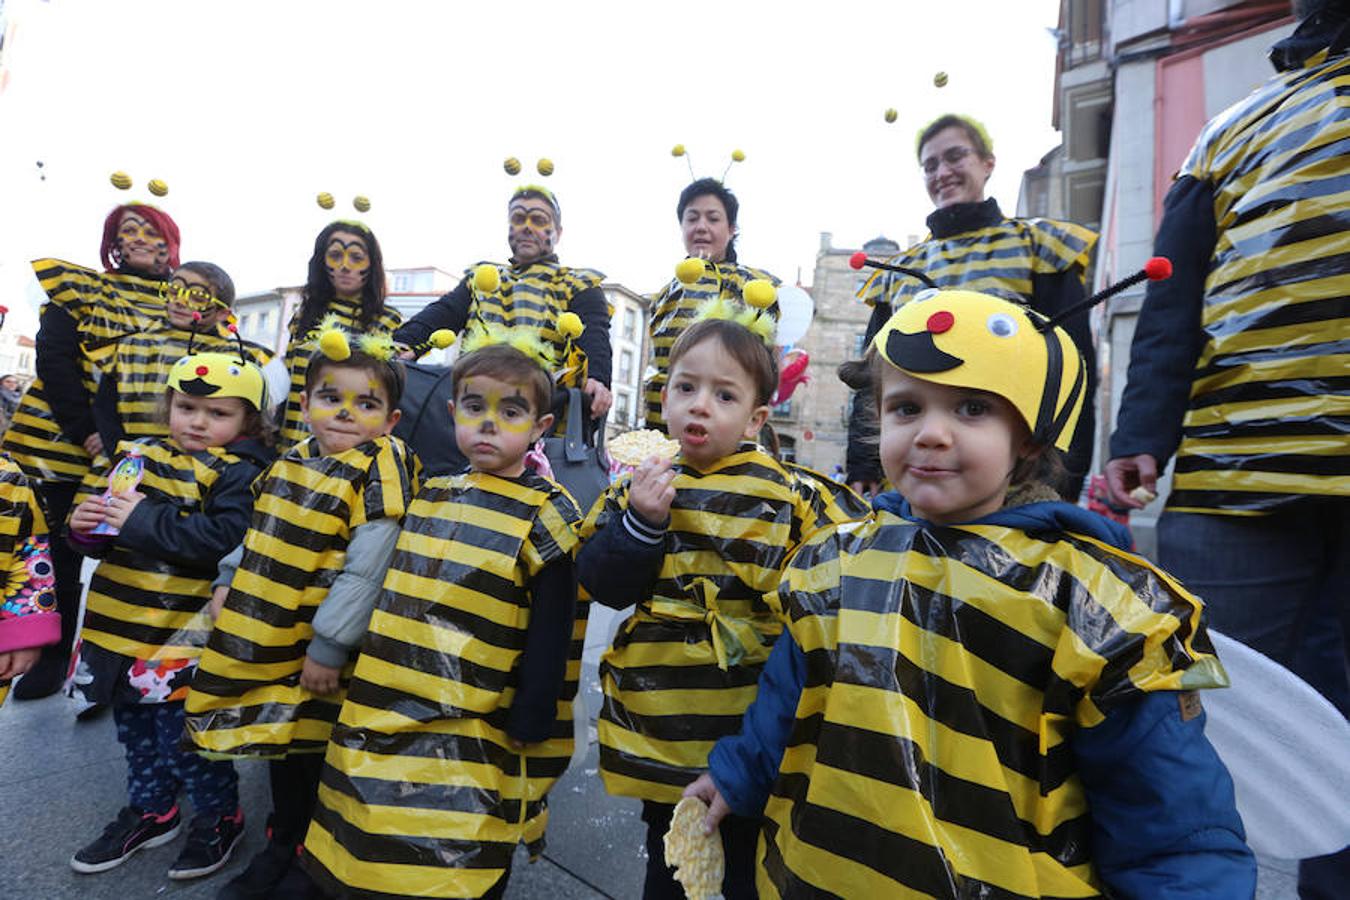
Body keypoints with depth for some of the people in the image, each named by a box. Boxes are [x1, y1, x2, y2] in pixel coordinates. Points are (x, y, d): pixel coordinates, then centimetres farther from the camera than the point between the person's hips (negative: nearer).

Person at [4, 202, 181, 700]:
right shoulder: (80, 288, 6)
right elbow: (53, 358, -4)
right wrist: (86, 430, -16)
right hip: (66, 443, 1)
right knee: (61, 550, 7)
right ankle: (56, 652, 24)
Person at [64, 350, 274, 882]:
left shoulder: (239, 473, -14)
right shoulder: (138, 456, 8)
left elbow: (223, 539, -27)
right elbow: (99, 519, 15)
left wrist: (143, 520, -25)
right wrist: (86, 524, -7)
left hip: (182, 637, -7)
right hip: (119, 624, 8)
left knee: (182, 737, 5)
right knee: (135, 730, 23)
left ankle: (220, 818, 28)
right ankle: (151, 812, 45)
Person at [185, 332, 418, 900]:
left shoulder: (378, 475, -20)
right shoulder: (294, 462, 5)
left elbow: (366, 572, -24)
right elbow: (260, 539, 18)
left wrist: (329, 646, -22)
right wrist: (229, 584, 9)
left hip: (323, 650, -7)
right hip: (270, 640, 7)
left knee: (316, 753, 9)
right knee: (281, 746, 23)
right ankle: (282, 847, 46)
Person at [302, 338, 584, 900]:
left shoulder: (546, 520, -14)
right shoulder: (429, 495, 5)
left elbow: (551, 647, -13)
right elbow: (388, 599, 16)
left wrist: (525, 734, -12)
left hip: (471, 744, -6)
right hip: (376, 726, 7)